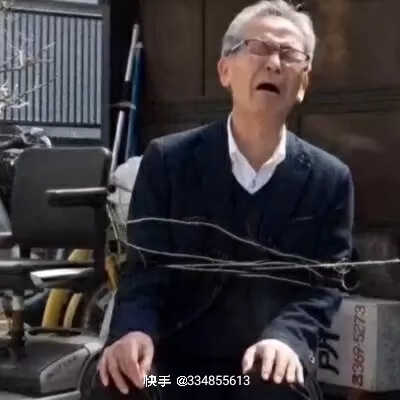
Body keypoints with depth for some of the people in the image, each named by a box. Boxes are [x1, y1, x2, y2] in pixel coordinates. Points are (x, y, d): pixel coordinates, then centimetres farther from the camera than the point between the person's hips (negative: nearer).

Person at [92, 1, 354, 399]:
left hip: (267, 364, 1)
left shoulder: (329, 179, 4)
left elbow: (325, 283, 1)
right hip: (174, 358, -1)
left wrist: (286, 338, -21)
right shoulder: (168, 159, 1)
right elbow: (144, 266, -2)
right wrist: (135, 330, -24)